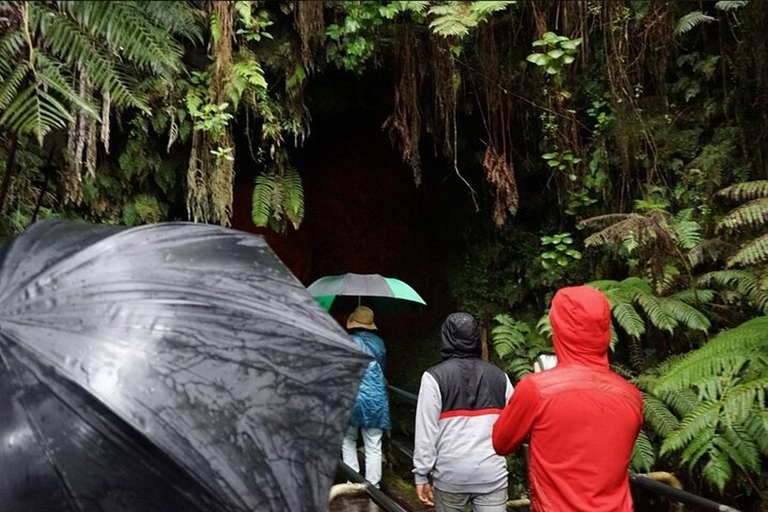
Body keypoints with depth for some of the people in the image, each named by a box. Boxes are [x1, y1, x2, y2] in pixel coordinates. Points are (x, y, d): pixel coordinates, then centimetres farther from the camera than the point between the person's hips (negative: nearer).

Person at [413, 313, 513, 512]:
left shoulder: (435, 377, -5)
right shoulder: (499, 376, 4)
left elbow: (426, 431, -7)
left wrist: (421, 475, -1)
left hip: (451, 475, -1)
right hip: (493, 474, 1)